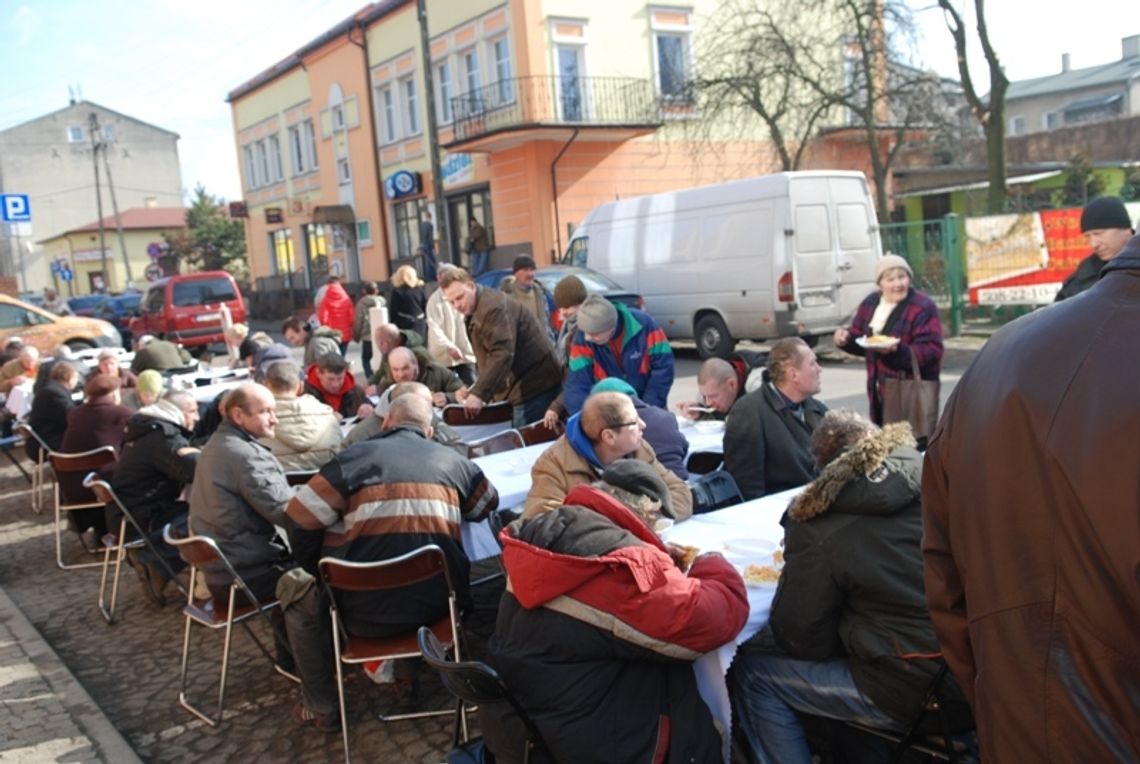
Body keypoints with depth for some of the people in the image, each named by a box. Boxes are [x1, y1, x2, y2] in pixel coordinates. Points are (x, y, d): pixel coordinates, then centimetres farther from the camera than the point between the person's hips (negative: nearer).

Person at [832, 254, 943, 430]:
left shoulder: (923, 307, -11)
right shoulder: (870, 303, 9)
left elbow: (932, 350, -18)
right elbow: (859, 338, 19)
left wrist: (898, 351, -32)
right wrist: (846, 338, -5)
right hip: (879, 391, 7)